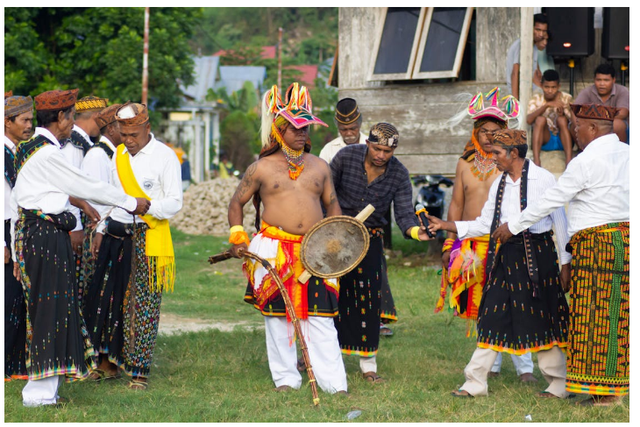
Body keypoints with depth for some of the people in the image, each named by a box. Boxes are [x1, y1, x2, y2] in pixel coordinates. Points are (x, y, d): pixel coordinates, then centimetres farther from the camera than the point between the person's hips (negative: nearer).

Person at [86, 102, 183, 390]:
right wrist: (100, 230, 16)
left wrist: (146, 206, -26)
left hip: (147, 239, -6)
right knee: (107, 300, 6)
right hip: (115, 236, 6)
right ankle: (108, 363, 20)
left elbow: (175, 203, -10)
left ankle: (138, 372, 2)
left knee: (142, 307, -4)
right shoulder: (118, 155, 13)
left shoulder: (165, 157, -6)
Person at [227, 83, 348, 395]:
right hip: (274, 251, -2)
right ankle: (285, 378, 16)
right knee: (278, 315, 4)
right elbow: (236, 203, 10)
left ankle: (334, 383, -1)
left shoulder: (319, 167, 11)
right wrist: (237, 236, -2)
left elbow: (332, 204, 20)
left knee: (320, 317, -1)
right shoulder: (261, 169, 2)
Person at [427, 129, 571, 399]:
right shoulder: (499, 184, 11)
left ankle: (558, 386, 11)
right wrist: (446, 226, 7)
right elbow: (484, 224, 15)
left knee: (543, 321, 0)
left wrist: (565, 264, -4)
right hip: (505, 256, 5)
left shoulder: (542, 179, -6)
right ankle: (475, 383, 7)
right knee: (493, 318, 4)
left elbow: (560, 222, -3)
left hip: (537, 254, -5)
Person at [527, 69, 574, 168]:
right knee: (540, 119, -26)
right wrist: (547, 105, -29)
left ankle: (569, 160, -41)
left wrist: (562, 114, -29)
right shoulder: (536, 99, 1)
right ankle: (536, 161, -39)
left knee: (562, 119, -27)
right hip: (545, 141, 0)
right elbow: (529, 120, -18)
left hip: (563, 141, 0)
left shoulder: (566, 98, 2)